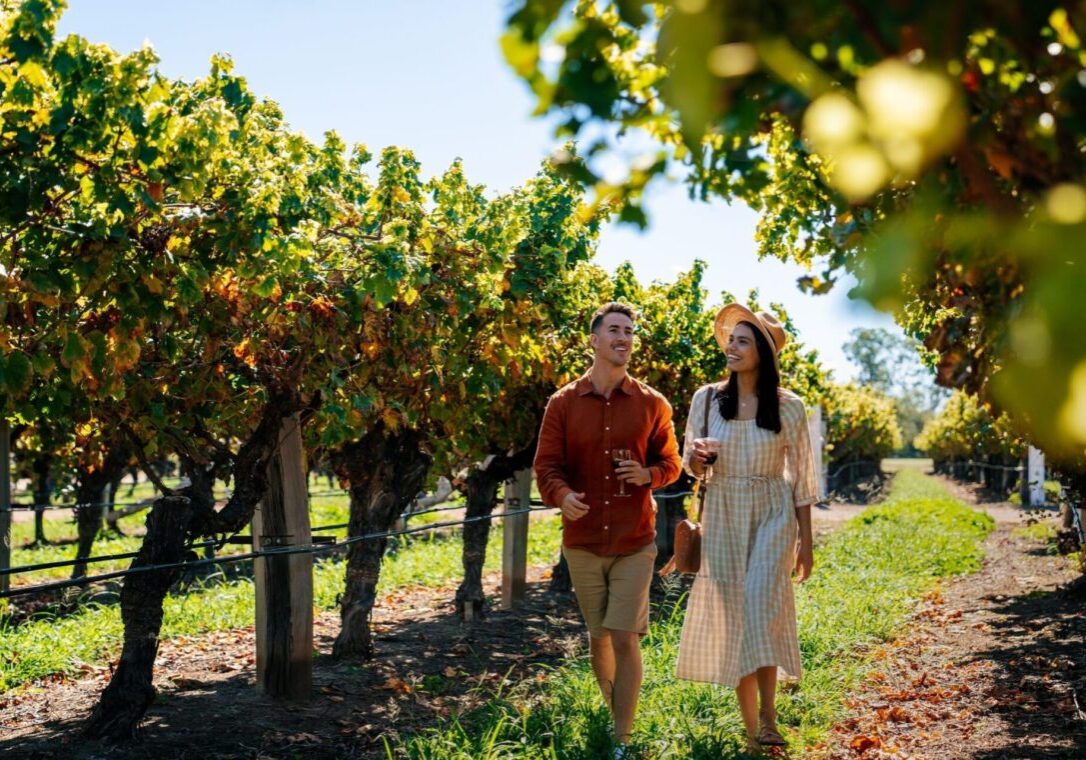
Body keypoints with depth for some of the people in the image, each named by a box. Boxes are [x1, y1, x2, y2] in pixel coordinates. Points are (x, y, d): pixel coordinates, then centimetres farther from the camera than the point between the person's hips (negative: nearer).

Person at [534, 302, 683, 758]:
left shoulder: (652, 404, 0)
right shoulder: (563, 404, -1)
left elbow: (670, 463, 8)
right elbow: (546, 464, -2)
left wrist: (648, 475, -14)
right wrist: (562, 495, -23)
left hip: (635, 542, -1)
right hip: (582, 541, 1)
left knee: (624, 638, -8)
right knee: (598, 637, 14)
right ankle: (615, 713, 37)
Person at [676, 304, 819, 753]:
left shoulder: (787, 407, -3)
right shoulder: (707, 399, 2)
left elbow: (801, 478, 2)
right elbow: (691, 467, 9)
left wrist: (805, 542, 2)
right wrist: (696, 455, -15)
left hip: (771, 517, -2)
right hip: (722, 518, 3)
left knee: (759, 606, -23)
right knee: (732, 619, 3)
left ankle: (769, 719, -16)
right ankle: (752, 731, 14)